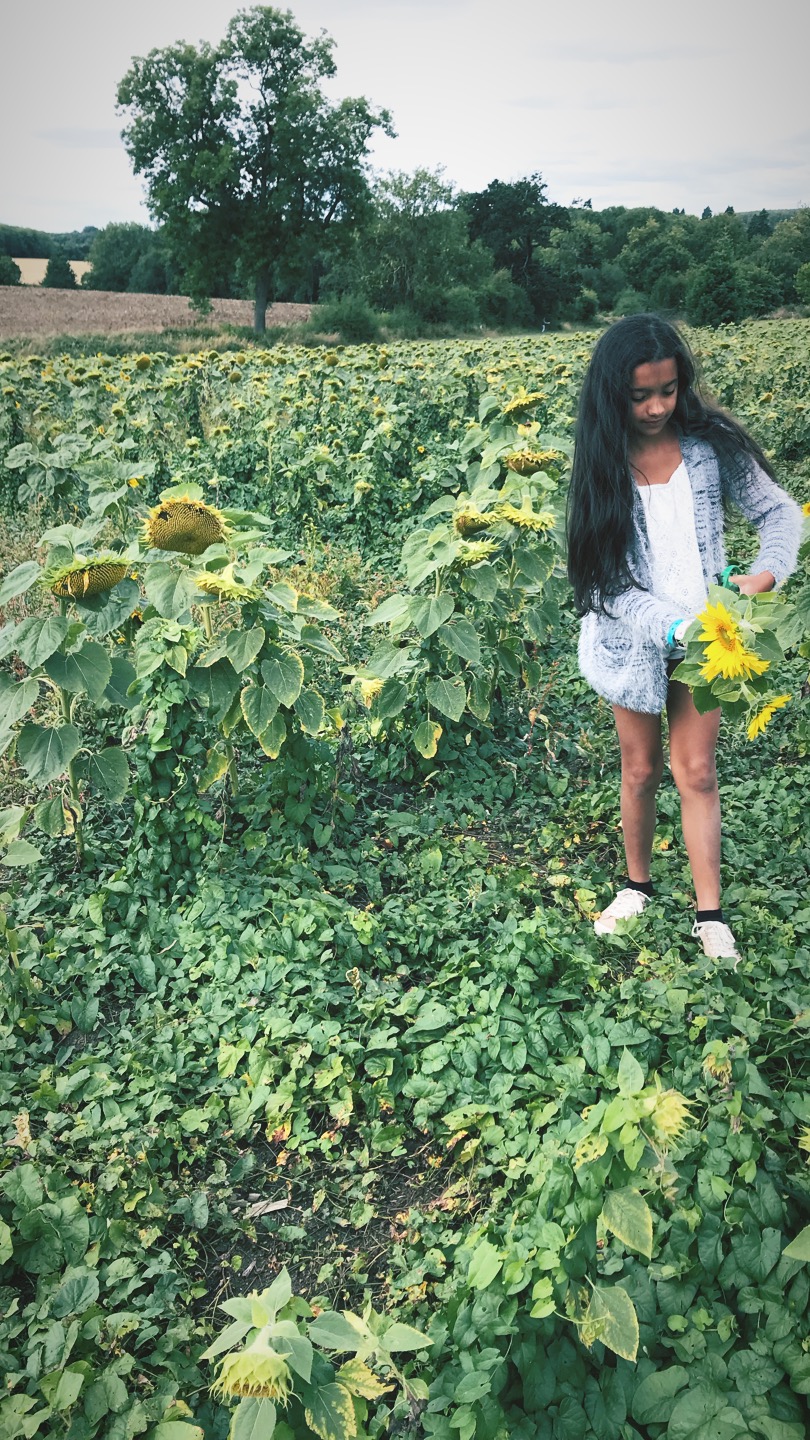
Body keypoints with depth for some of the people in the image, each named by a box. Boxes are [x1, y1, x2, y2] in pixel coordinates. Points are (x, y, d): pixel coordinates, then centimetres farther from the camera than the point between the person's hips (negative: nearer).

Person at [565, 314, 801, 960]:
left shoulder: (710, 443, -9)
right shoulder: (602, 466, -11)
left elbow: (780, 512, -2)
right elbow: (607, 581, -14)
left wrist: (766, 572, -23)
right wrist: (673, 625, -28)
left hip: (706, 635, 0)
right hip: (635, 639, 0)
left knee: (696, 771, 5)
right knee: (640, 770, 15)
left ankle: (710, 914, 16)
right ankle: (638, 884, 36)